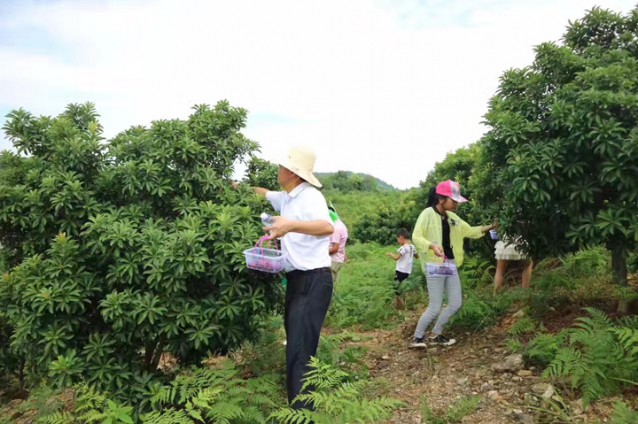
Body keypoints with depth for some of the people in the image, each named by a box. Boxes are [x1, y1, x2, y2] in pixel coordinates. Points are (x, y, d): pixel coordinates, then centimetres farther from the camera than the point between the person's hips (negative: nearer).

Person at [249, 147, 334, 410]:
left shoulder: (310, 196, -17)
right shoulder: (286, 198, 10)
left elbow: (327, 228, -35)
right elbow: (265, 193, 33)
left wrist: (291, 225, -48)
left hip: (313, 281, -9)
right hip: (297, 279, 10)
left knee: (300, 351, -13)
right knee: (295, 346, 19)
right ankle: (298, 405, 35)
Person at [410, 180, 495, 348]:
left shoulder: (452, 217, 12)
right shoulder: (428, 214, -11)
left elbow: (469, 231, 20)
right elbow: (416, 237, -19)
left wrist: (489, 227, 10)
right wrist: (432, 245, -35)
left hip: (451, 265, 8)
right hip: (434, 266, -8)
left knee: (456, 304, 11)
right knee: (435, 308, -6)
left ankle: (435, 335, 26)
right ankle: (417, 338, 13)